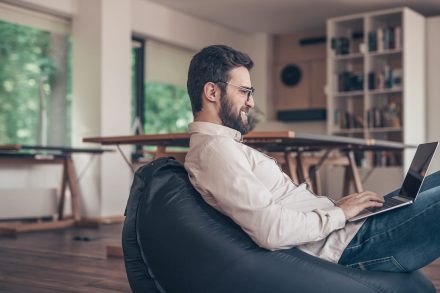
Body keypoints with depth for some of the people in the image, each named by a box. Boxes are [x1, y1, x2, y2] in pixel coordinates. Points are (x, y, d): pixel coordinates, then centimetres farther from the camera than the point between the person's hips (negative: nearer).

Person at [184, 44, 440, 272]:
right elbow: (271, 229, -28)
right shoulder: (215, 148, -18)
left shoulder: (224, 145, 15)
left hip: (341, 223, 10)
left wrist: (335, 205, 3)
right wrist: (338, 213, -15)